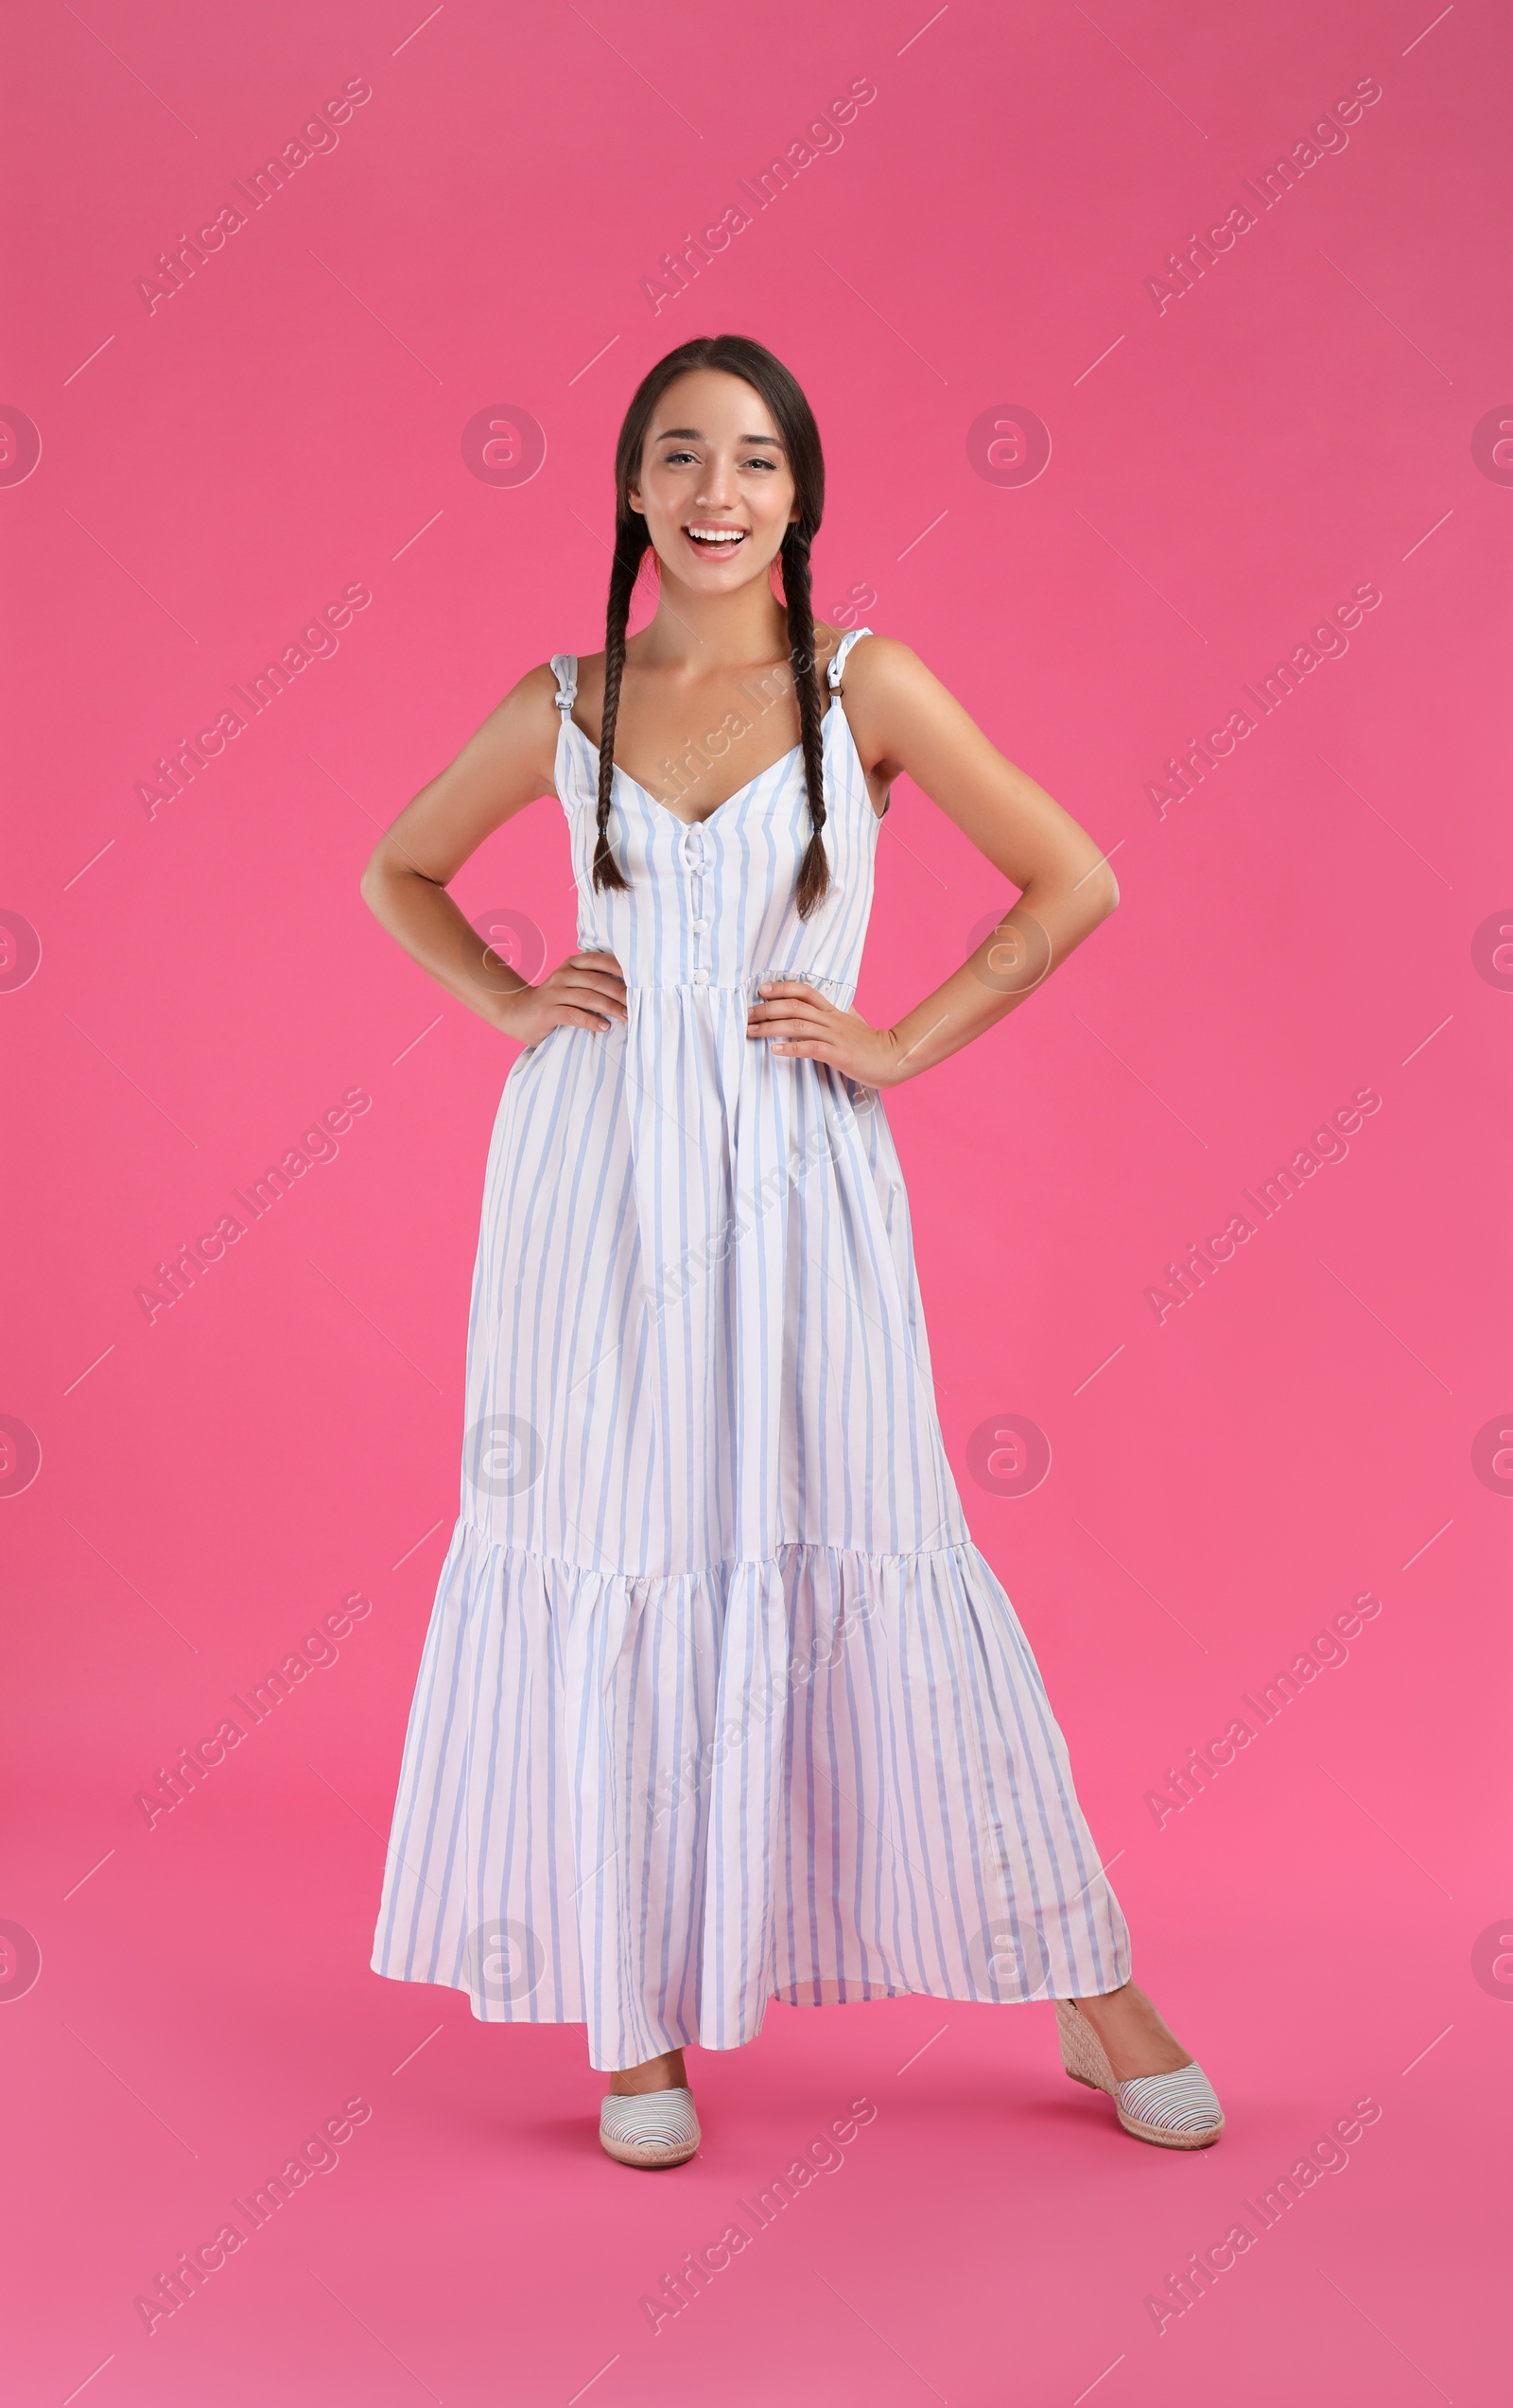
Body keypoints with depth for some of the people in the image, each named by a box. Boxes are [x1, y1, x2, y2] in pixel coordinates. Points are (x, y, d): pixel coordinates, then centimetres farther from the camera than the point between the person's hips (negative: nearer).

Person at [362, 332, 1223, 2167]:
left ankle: (1091, 1993, 16)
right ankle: (636, 2019, 20)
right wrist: (506, 1001, 5)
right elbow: (399, 871, 20)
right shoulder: (562, 708, 6)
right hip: (598, 1178, 2)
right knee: (611, 1578, 4)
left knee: (882, 1572, 1)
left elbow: (1073, 882, 2)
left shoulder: (869, 687, 0)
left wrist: (904, 1042, -3)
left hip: (798, 1179, -2)